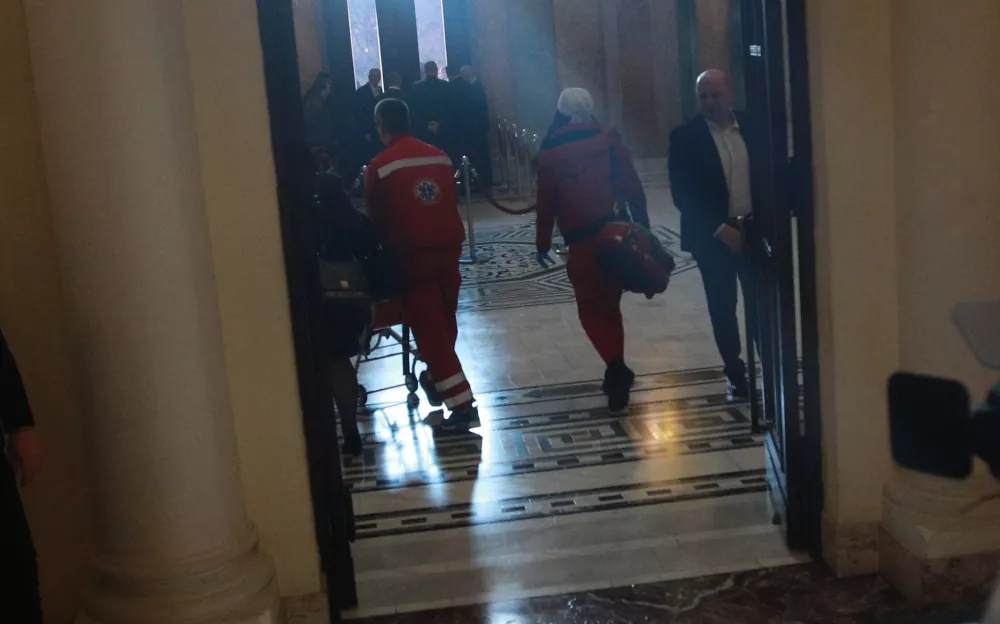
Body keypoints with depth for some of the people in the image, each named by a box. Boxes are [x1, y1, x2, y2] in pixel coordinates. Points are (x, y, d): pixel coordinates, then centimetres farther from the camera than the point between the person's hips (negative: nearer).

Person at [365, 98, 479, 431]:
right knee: (444, 323, 21)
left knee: (428, 328, -2)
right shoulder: (440, 156, 5)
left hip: (412, 255, -5)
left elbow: (377, 219, 1)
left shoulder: (380, 166, -8)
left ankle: (463, 404, -7)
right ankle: (437, 379, 41)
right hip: (448, 248, 5)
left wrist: (389, 248, 17)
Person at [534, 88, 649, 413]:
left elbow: (546, 203, 2)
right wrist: (643, 228, 7)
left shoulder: (549, 152, -2)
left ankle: (616, 367, -13)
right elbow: (633, 189, 0)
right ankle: (616, 372, 20)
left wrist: (543, 243, 11)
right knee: (609, 303, 16)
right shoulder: (609, 141, 0)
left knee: (591, 307, 6)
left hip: (581, 241, -2)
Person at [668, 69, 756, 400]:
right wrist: (720, 229, -16)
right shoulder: (685, 137, -7)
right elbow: (682, 194, -10)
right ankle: (735, 374, 18)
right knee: (723, 308, 6)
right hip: (712, 235, -2)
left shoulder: (751, 126, 2)